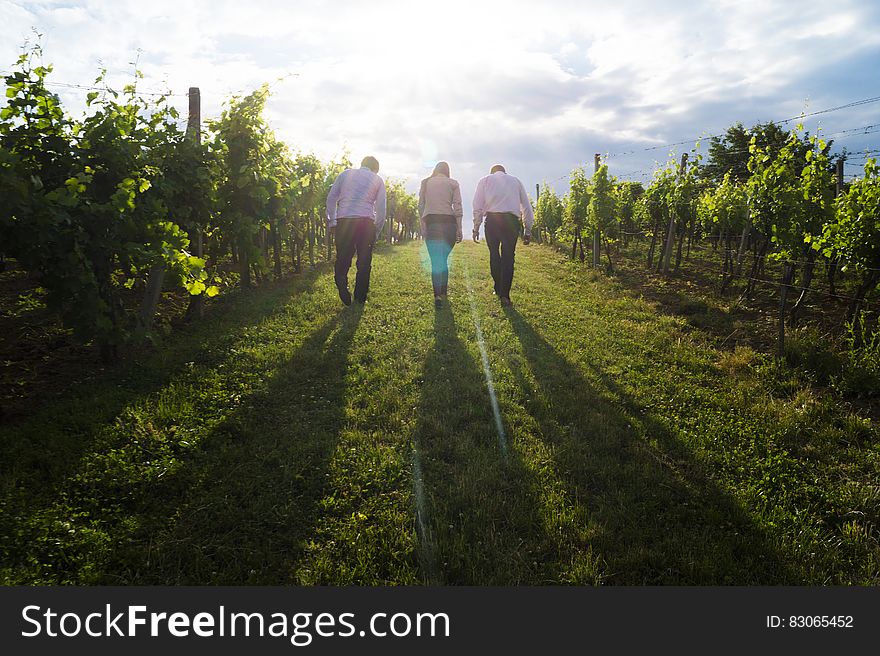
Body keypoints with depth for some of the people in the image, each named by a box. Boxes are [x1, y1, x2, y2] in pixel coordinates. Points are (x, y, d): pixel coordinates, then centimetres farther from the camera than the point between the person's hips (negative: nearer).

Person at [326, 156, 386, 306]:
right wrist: (377, 230, 16)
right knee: (364, 262, 9)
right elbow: (381, 207, 9)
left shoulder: (345, 173, 17)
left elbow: (331, 198, 12)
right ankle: (360, 297, 11)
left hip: (343, 221, 1)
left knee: (342, 259, 7)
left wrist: (331, 223, 16)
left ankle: (342, 287, -14)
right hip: (366, 221, -1)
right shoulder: (377, 179, 15)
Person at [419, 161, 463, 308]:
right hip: (448, 222, 0)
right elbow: (457, 206, 0)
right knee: (444, 259, 14)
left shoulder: (425, 183, 11)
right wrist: (459, 228, 0)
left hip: (430, 222, 0)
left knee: (435, 260, -2)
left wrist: (422, 226, 5)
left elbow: (421, 206, 5)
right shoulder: (453, 183, 8)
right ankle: (443, 291, 19)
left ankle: (437, 295, -15)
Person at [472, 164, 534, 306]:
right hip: (512, 220, 0)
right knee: (508, 257, 4)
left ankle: (498, 289, 22)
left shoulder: (485, 180, 19)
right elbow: (526, 206, 19)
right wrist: (528, 230, 21)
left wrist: (476, 227, 9)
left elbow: (477, 206, 8)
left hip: (492, 219, 0)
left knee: (494, 254, 16)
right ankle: (504, 295, -2)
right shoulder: (515, 180, 24)